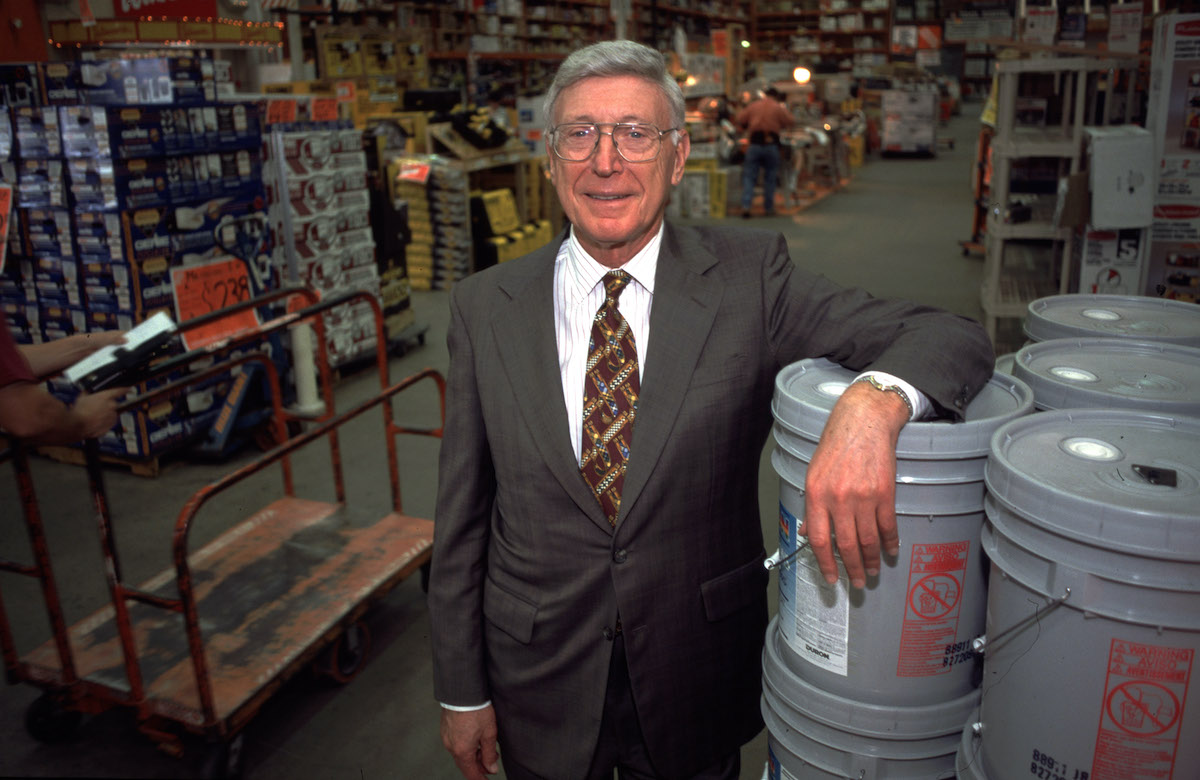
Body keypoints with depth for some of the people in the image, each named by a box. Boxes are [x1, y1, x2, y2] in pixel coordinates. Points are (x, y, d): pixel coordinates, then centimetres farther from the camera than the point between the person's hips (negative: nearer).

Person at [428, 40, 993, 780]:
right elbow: (461, 517, -3)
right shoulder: (485, 307, -7)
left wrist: (871, 404, -38)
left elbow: (951, 336, -15)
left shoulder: (748, 276, -11)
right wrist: (462, 691, 1)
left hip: (701, 692, 0)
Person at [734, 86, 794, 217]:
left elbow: (738, 120, 9)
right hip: (771, 144, -1)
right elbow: (791, 122, 6)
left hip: (754, 144, 1)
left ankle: (745, 206, -13)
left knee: (749, 177, 1)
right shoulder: (778, 108, 5)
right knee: (770, 178, 8)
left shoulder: (752, 106, 10)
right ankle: (768, 208, 11)